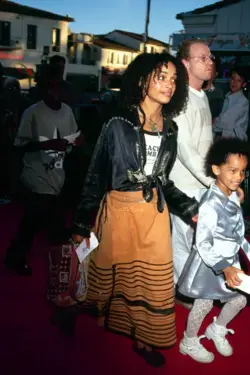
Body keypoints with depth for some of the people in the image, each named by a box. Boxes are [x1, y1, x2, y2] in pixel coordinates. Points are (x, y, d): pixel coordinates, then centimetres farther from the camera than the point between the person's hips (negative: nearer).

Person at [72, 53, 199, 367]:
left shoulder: (170, 128, 3)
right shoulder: (118, 124, -12)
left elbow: (162, 179, 11)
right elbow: (95, 176, -8)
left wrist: (190, 209, 4)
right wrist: (81, 224, -7)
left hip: (154, 214, 5)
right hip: (119, 211, -4)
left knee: (154, 280, 12)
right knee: (110, 272, 15)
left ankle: (144, 339, 33)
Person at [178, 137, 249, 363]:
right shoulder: (211, 205, -29)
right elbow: (203, 245, -29)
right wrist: (224, 268, -37)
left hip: (230, 261, 8)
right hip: (210, 263, -8)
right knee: (204, 305, 10)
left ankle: (217, 330, 46)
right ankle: (189, 343, 35)